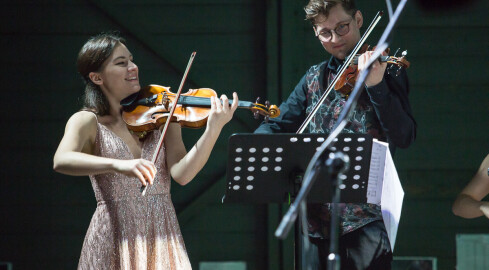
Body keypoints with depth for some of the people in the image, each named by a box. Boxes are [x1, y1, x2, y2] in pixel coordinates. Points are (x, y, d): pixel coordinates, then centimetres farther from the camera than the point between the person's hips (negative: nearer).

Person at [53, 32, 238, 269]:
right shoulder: (87, 122, -1)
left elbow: (181, 174, -7)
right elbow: (61, 161, -22)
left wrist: (213, 129, -21)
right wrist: (118, 165, -36)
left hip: (162, 242, 3)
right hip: (113, 243, -2)